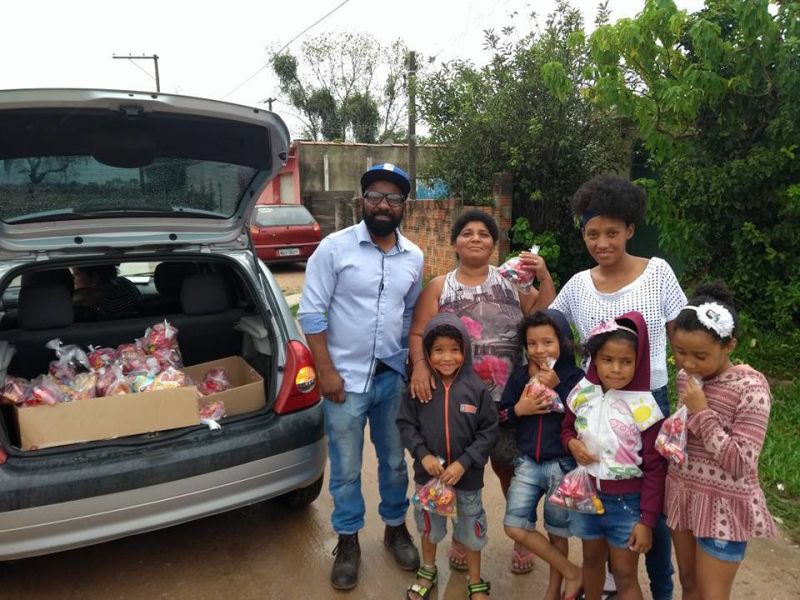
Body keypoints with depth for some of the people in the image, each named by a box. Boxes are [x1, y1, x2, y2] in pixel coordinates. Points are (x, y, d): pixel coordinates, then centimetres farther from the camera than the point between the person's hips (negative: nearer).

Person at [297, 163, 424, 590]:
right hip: (346, 377, -3)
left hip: (394, 377, 4)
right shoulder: (334, 247, -10)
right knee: (345, 468, 10)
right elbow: (311, 312, -10)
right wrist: (326, 371, -12)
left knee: (395, 460, 18)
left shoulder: (413, 256, 4)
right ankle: (348, 540, 31)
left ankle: (395, 528, 40)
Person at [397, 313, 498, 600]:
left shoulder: (476, 388, -15)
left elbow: (489, 431, -11)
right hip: (428, 472, 1)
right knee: (429, 523, 23)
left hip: (467, 475, -1)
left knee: (471, 528, 17)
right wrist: (422, 454, -18)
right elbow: (405, 423, -5)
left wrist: (464, 463, -18)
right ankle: (428, 571, 50)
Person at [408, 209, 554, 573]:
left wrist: (544, 278, -10)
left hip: (508, 396, 0)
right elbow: (418, 333, -5)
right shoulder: (439, 287, 2)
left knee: (510, 465, 10)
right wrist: (420, 365, -22)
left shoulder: (512, 281, 5)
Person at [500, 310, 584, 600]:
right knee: (514, 527, 0)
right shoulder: (519, 375, 1)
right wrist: (519, 409, -14)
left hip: (562, 465, -3)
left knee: (557, 532, 11)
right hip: (527, 463, 4)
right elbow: (500, 416, 5)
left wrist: (556, 387, -23)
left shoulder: (574, 377, -9)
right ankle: (573, 574, 18)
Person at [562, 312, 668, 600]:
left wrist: (647, 520, -13)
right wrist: (572, 443, -12)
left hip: (626, 502, -4)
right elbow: (567, 429, 11)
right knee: (592, 560, 23)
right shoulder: (582, 394, -8)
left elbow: (655, 469, -13)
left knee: (625, 575, 10)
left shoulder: (643, 406, -19)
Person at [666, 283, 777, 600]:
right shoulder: (686, 377, -1)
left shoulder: (750, 387, -21)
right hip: (681, 493, 6)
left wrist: (702, 413, -25)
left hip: (722, 506, -6)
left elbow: (741, 464, -23)